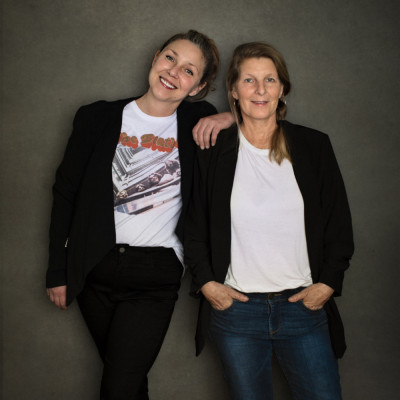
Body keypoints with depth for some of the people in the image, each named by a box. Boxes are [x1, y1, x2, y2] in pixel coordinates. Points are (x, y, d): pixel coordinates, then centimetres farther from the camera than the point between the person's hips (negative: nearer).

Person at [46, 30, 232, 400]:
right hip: (95, 268, 2)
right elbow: (65, 193, 5)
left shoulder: (198, 124, -1)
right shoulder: (98, 118, 0)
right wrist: (57, 271, 4)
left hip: (156, 275, -1)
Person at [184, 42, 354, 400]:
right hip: (235, 306, 0)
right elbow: (194, 226, 8)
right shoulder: (213, 152, 2)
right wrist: (205, 282, -2)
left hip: (305, 306, 1)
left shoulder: (314, 147, 4)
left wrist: (328, 283, -1)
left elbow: (340, 224, 8)